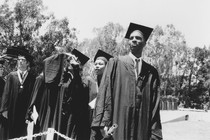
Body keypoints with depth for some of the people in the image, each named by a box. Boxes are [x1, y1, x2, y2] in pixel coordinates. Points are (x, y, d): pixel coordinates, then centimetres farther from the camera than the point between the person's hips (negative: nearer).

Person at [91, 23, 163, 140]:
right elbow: (104, 93, -3)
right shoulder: (115, 63, 6)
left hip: (142, 130, 2)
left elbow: (155, 104, 7)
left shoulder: (151, 72, 11)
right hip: (117, 127, -2)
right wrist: (104, 124, -12)